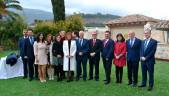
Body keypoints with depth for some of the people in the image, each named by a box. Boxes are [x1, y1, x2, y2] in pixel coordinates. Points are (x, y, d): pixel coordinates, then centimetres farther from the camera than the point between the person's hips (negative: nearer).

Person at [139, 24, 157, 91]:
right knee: (143, 73, 13)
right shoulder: (143, 42, 13)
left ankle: (151, 85, 13)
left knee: (150, 74, 4)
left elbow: (153, 52, -13)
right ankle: (143, 83, 25)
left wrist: (146, 58, -15)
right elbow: (141, 50, 12)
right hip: (143, 60, 6)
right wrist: (141, 57, -5)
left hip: (150, 60, -5)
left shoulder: (154, 41, -6)